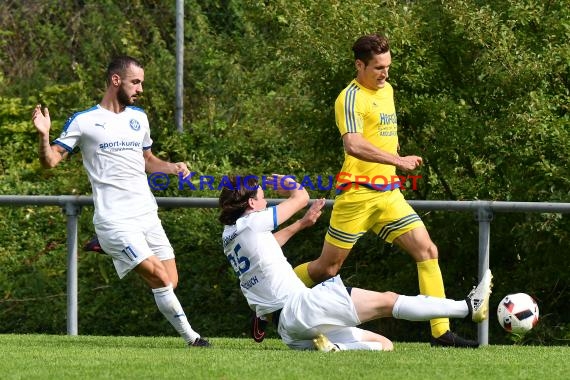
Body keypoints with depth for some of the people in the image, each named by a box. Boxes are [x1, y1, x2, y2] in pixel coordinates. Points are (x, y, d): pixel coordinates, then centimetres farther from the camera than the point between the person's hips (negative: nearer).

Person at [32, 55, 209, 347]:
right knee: (159, 277, -15)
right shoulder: (83, 122, -3)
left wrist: (172, 167, 7)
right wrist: (44, 135, -23)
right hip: (114, 221, -7)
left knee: (171, 282, -4)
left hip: (147, 215, 7)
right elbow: (50, 161, -4)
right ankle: (190, 337, -8)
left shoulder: (138, 118, 15)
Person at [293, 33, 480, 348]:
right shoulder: (351, 98, -12)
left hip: (388, 194, 7)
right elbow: (353, 145, -28)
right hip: (358, 193, -7)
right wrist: (398, 161, -31)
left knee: (427, 251, -6)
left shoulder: (387, 91, 15)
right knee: (327, 268, -1)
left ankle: (441, 332, -8)